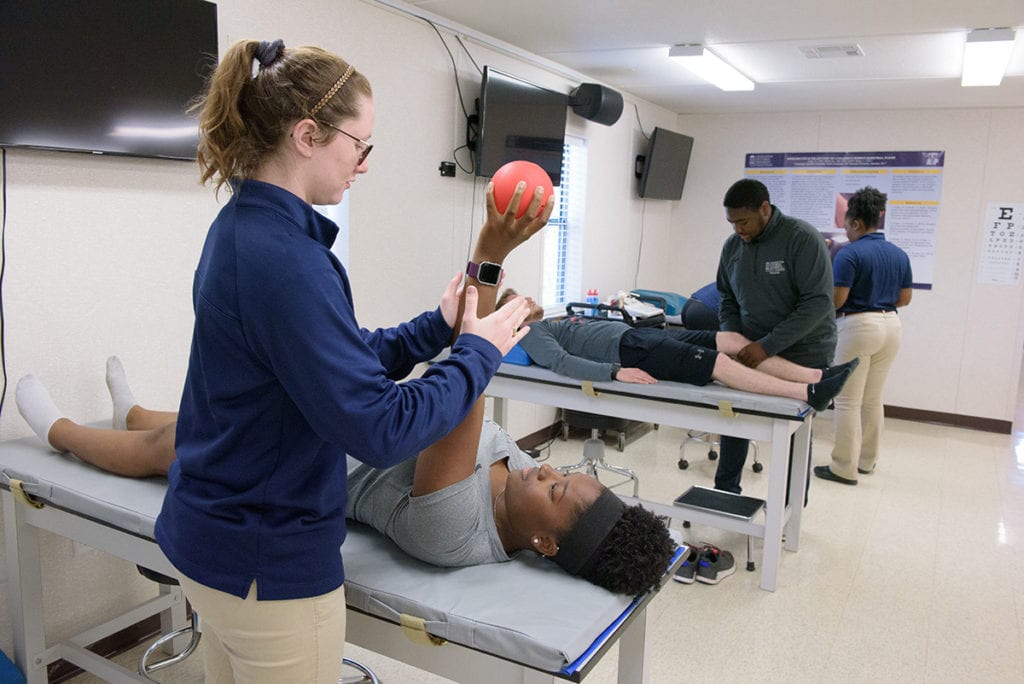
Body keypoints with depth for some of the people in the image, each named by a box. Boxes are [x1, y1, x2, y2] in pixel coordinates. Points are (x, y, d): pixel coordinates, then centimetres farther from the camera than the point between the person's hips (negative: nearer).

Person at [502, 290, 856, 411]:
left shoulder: (558, 321, 29)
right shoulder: (533, 333, 2)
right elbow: (561, 361, -16)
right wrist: (615, 372, -29)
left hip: (638, 334, 9)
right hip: (627, 349, -9)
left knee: (732, 340, -5)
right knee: (719, 362, -21)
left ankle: (816, 375, -9)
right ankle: (808, 393, -23)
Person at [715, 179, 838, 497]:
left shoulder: (802, 238, -16)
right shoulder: (732, 246, 2)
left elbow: (818, 303, -22)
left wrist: (768, 345, -27)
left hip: (802, 354, -5)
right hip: (752, 352, 5)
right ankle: (726, 492, 26)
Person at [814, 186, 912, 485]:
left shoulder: (850, 254, -13)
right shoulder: (899, 254, 9)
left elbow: (837, 299, -17)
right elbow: (904, 298, 14)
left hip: (858, 326, -7)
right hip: (890, 325, 8)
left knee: (849, 401, 0)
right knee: (873, 399, 16)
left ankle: (845, 468, 4)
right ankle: (867, 460, 26)